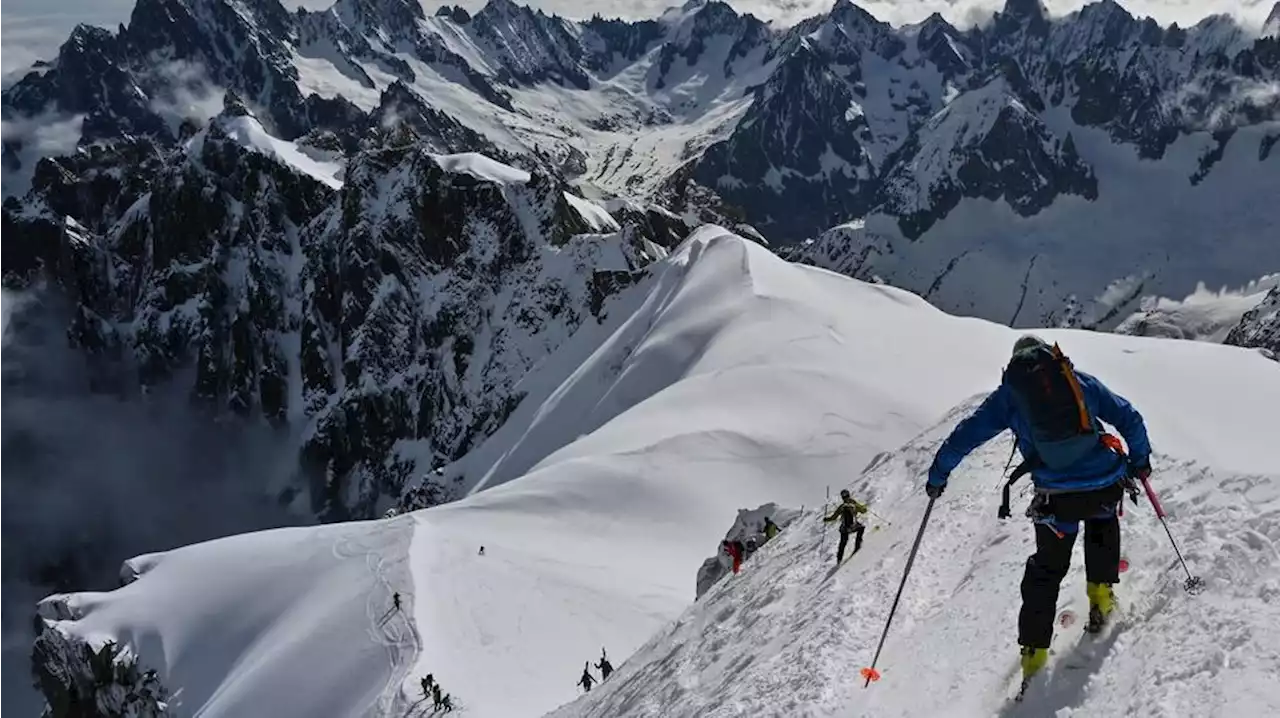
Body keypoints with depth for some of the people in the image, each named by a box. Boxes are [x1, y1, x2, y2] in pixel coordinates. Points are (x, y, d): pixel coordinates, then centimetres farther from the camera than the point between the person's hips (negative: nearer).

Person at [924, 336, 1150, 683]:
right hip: (1106, 485, 1)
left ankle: (1034, 649, 17)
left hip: (1057, 498, -1)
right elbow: (1129, 418, 14)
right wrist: (1140, 459, 30)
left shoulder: (1009, 393, 9)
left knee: (1046, 569, 17)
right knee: (1102, 523, 37)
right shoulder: (1082, 381, 13)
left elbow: (966, 435, 8)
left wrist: (937, 475, 18)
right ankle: (1101, 592, 33)